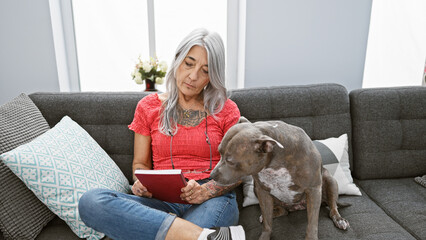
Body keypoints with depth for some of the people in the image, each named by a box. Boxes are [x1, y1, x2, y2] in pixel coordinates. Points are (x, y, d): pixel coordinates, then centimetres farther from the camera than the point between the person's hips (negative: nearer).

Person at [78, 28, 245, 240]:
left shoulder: (226, 110, 8)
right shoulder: (148, 107, 12)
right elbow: (140, 163, 16)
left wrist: (206, 191, -14)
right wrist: (141, 183, -8)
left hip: (213, 199, -4)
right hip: (163, 202, 5)